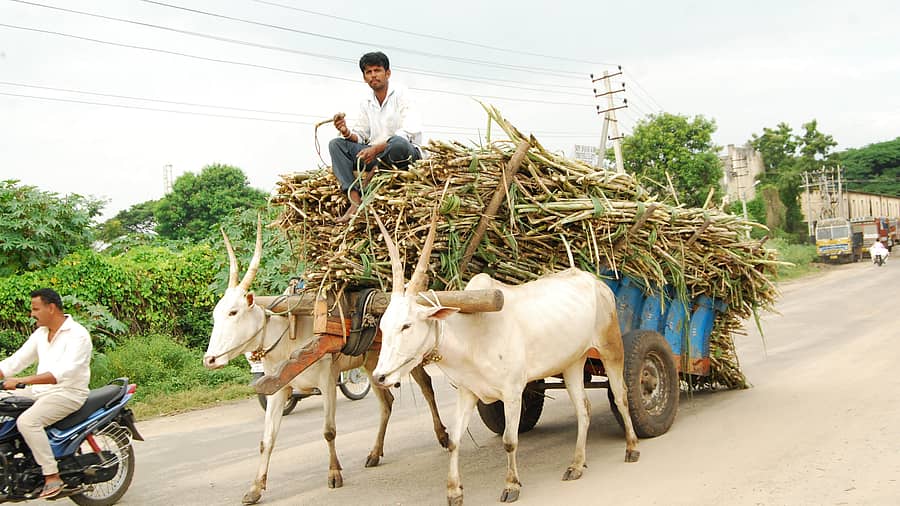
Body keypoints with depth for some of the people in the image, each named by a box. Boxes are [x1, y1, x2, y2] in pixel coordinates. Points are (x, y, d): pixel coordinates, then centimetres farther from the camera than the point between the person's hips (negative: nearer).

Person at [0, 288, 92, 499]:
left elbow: (64, 372, -27)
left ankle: (53, 477, -23)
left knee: (27, 421, -30)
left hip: (68, 393, -9)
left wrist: (21, 381, -33)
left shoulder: (77, 335, -14)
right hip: (39, 390, 9)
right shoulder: (41, 333, 14)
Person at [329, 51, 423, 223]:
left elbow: (408, 133, -17)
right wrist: (347, 133, -12)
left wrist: (376, 148, -26)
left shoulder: (401, 95, -5)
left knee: (398, 143, -41)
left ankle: (372, 171, -10)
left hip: (406, 152, -6)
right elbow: (360, 137, 12)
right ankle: (355, 201, -27)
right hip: (375, 154, 6)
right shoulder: (366, 104, 14)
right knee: (336, 144, -11)